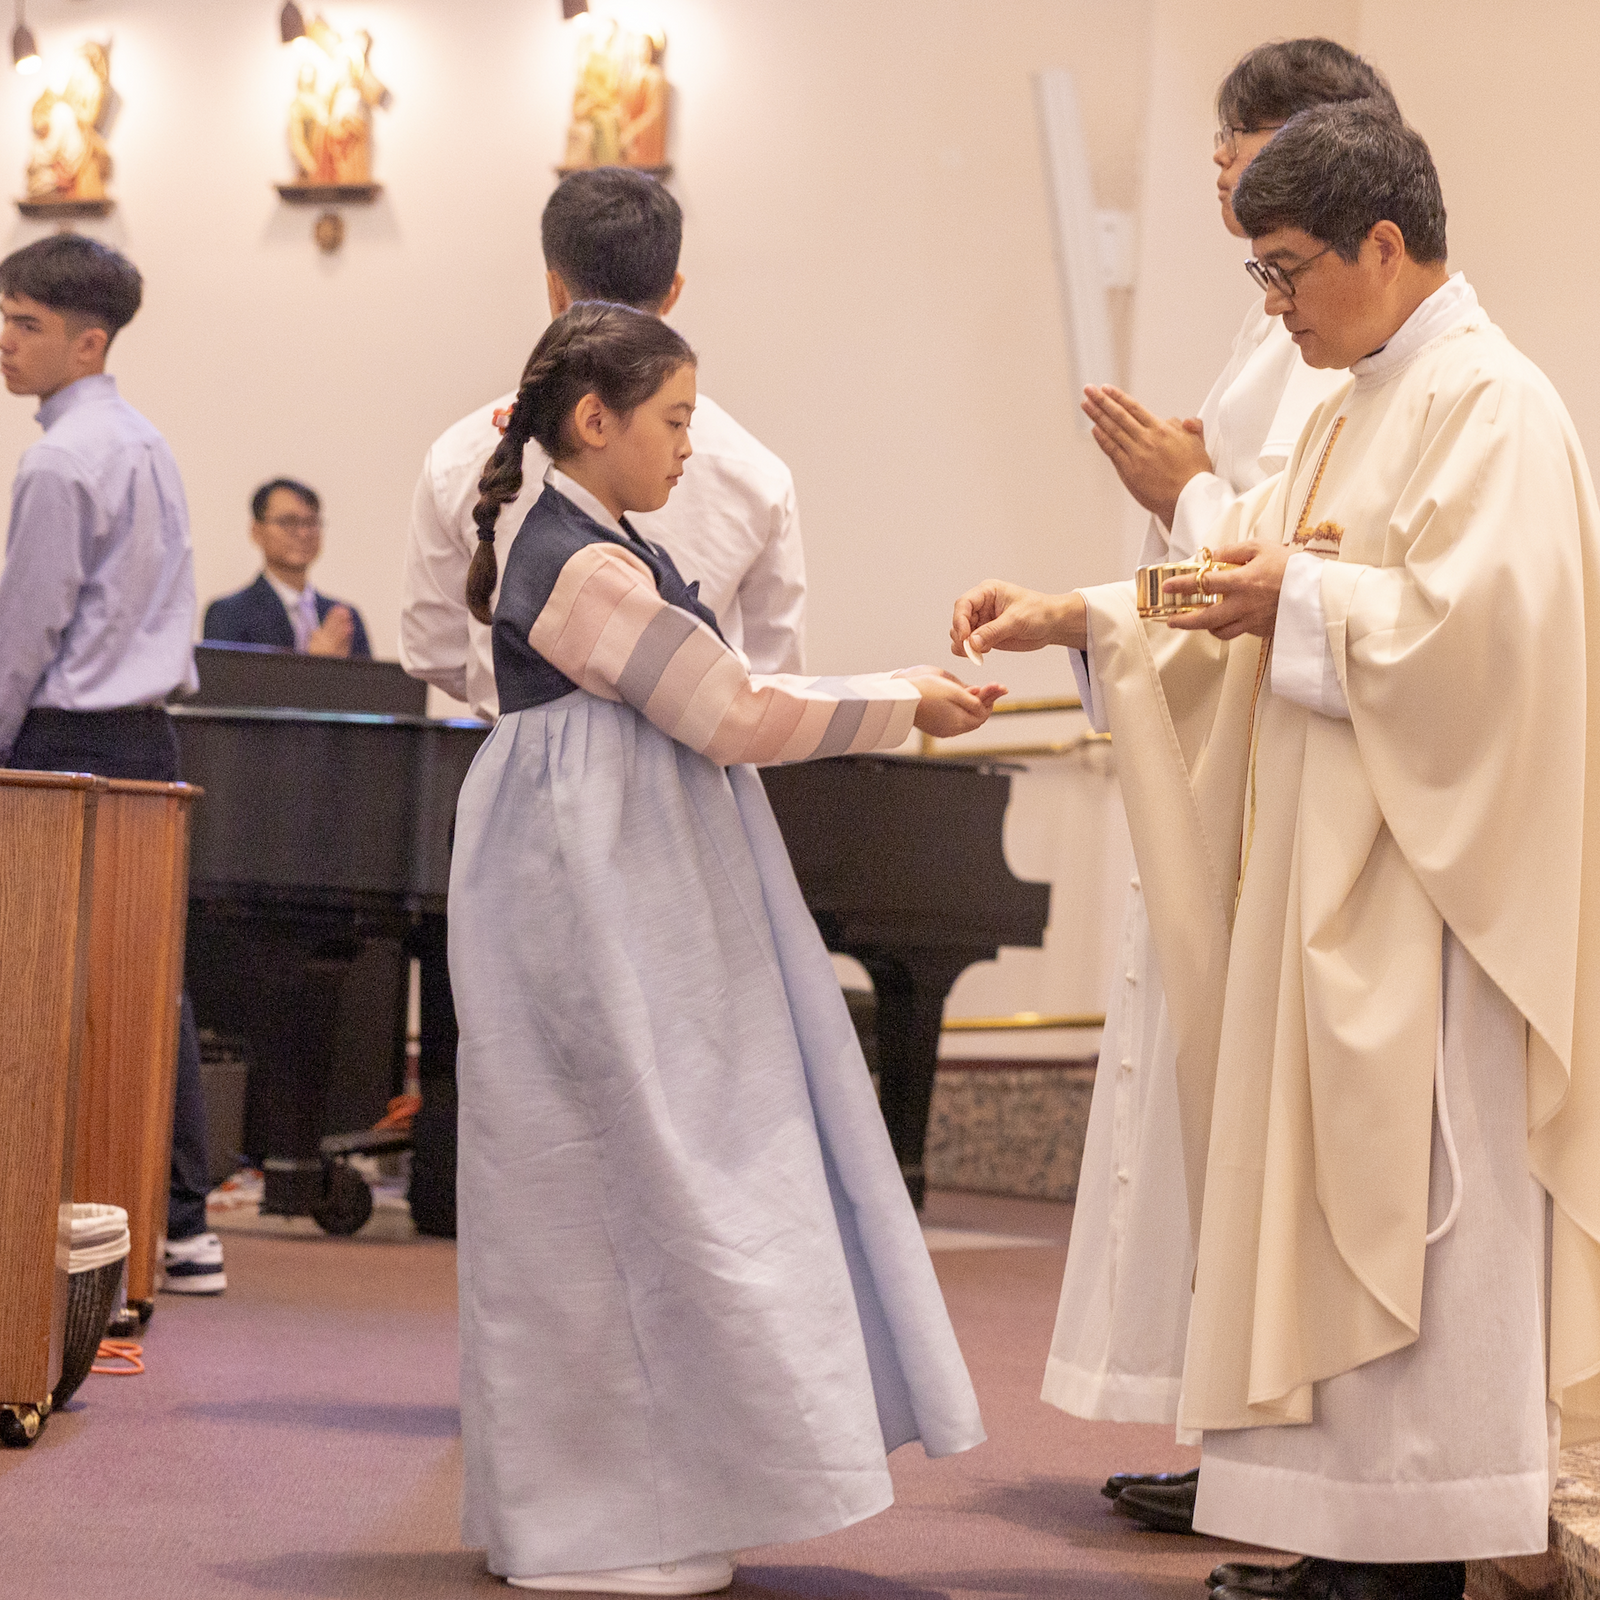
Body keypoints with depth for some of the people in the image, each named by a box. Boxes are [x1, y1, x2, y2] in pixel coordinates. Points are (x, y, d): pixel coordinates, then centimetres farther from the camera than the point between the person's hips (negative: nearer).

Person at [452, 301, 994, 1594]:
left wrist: (912, 691, 12)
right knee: (632, 1186, -4)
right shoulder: (584, 566, -16)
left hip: (644, 913, 10)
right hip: (606, 917, -10)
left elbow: (725, 703, 15)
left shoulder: (605, 552, 15)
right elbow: (736, 715, -15)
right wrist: (909, 705, -5)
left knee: (666, 1185, 12)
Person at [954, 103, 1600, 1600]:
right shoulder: (1354, 411, 19)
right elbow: (1238, 602, 19)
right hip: (1327, 871, 9)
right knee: (1325, 1190, 9)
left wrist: (1303, 603, -15)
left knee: (1402, 1188, -7)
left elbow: (1477, 617, -22)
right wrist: (1075, 618, 9)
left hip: (1425, 878, -9)